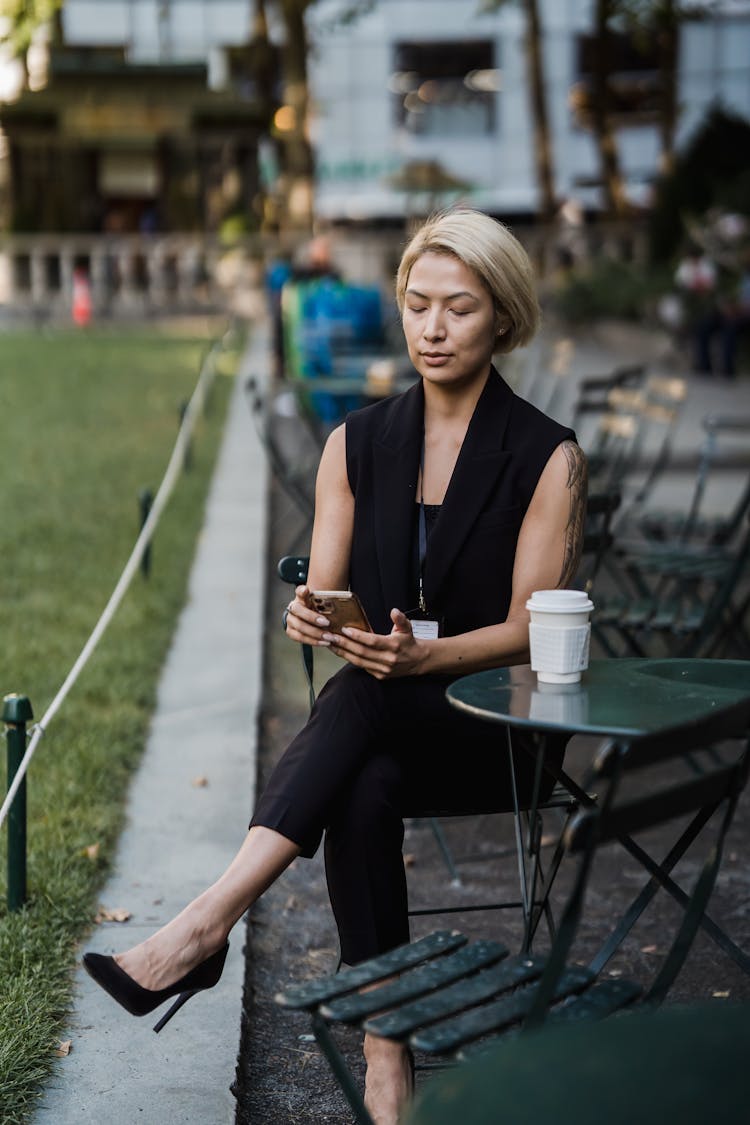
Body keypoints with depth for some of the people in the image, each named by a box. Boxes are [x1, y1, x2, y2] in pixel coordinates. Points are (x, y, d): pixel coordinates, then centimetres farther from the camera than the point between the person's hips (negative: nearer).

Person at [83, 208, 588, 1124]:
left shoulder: (547, 457, -3)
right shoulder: (358, 444, 8)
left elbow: (530, 629, -9)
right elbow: (323, 595, 7)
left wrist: (423, 656, -28)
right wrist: (309, 618, -19)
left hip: (497, 724, -3)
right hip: (376, 722, 3)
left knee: (358, 697, -35)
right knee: (363, 793, -34)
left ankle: (206, 924, -41)